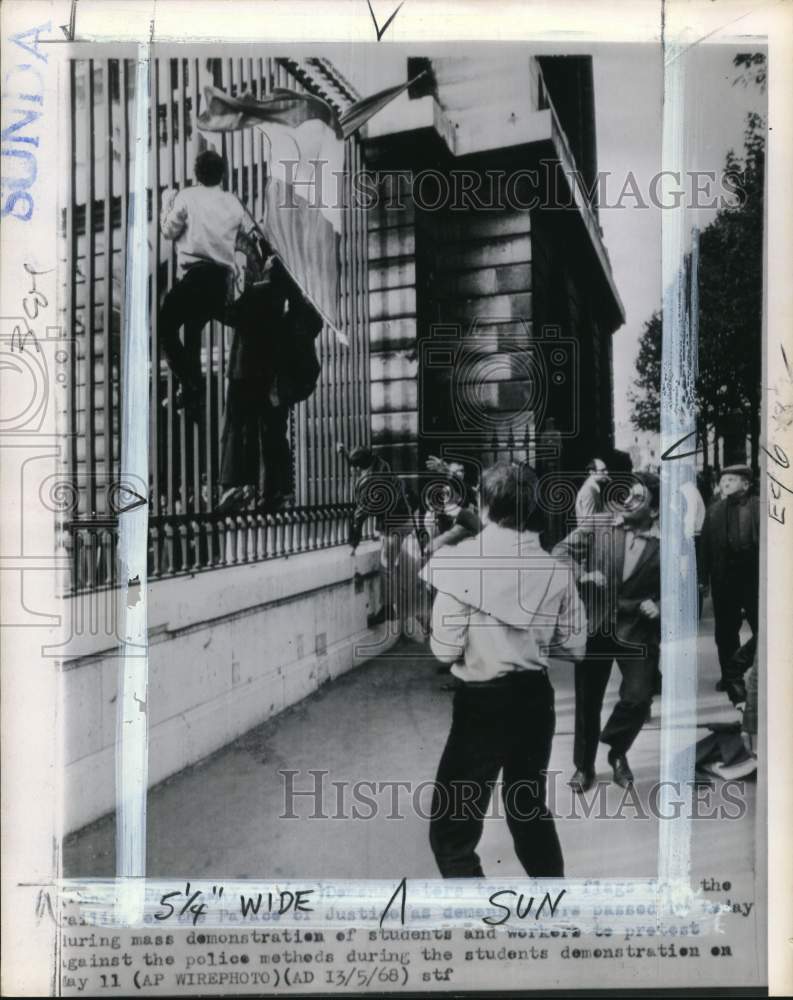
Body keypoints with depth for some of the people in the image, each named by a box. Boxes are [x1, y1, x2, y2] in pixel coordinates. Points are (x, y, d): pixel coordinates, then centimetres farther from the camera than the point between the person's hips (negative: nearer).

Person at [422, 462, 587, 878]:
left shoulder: (461, 560, -15)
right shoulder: (554, 569, -4)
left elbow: (445, 650, -14)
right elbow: (574, 646, 3)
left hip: (482, 702, -5)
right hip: (535, 697, 5)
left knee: (451, 830, 8)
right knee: (530, 807, 26)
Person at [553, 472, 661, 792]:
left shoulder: (664, 548, -3)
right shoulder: (599, 531, 0)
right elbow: (561, 550, -2)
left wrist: (658, 606, -12)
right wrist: (582, 574, -18)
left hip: (637, 633, -1)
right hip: (595, 628, 1)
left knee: (638, 699, -14)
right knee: (587, 702, 10)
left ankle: (617, 751, 19)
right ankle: (584, 766, 31)